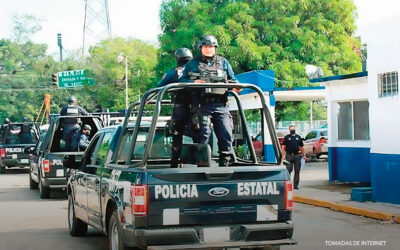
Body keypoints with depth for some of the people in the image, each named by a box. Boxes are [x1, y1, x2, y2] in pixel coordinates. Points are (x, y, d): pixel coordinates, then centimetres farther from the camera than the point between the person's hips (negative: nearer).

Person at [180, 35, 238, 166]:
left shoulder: (223, 62, 20)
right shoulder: (192, 64, 15)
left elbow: (232, 79, 21)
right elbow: (181, 81, 10)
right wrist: (193, 82, -9)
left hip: (221, 105, 2)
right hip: (202, 105, -2)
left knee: (226, 134, -5)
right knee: (204, 133, -9)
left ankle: (225, 162, 2)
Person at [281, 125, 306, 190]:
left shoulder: (298, 137, 14)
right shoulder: (286, 137, 6)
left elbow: (301, 147, 17)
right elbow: (283, 147, 2)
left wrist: (303, 155, 12)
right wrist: (284, 155, -8)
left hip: (297, 156, 2)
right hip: (289, 156, -2)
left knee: (297, 171, 3)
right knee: (288, 170, -5)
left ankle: (296, 184, 8)